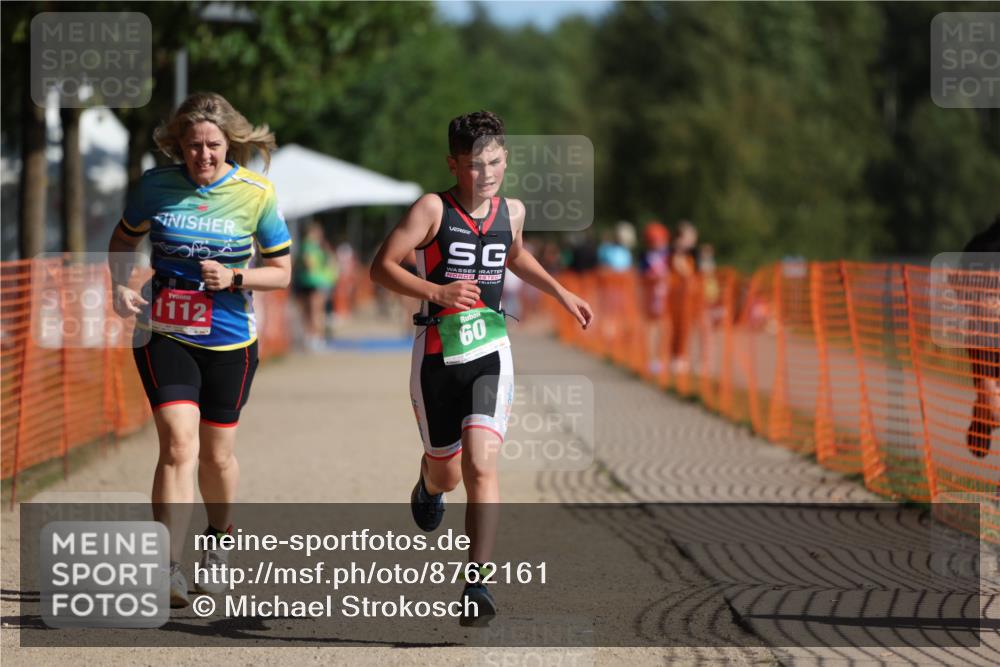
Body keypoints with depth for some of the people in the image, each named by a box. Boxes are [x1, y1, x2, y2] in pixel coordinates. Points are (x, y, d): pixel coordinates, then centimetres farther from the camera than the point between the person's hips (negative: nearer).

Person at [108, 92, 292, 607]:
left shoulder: (256, 193, -6)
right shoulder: (157, 185, -3)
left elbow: (281, 271, 1)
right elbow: (125, 238, 14)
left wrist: (234, 278, -17)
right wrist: (120, 285, -3)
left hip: (230, 340, 1)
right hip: (163, 336, -1)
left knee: (216, 453, 12)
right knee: (179, 444, -17)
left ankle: (217, 543, 41)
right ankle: (169, 569, -20)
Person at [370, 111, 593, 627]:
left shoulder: (512, 211, 6)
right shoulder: (432, 209, -9)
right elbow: (381, 267, -13)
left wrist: (561, 294, 24)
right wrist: (436, 291, -25)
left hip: (489, 354, 1)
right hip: (436, 353, -1)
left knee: (480, 465, -17)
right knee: (446, 473, 12)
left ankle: (476, 585, -19)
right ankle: (428, 485, 52)